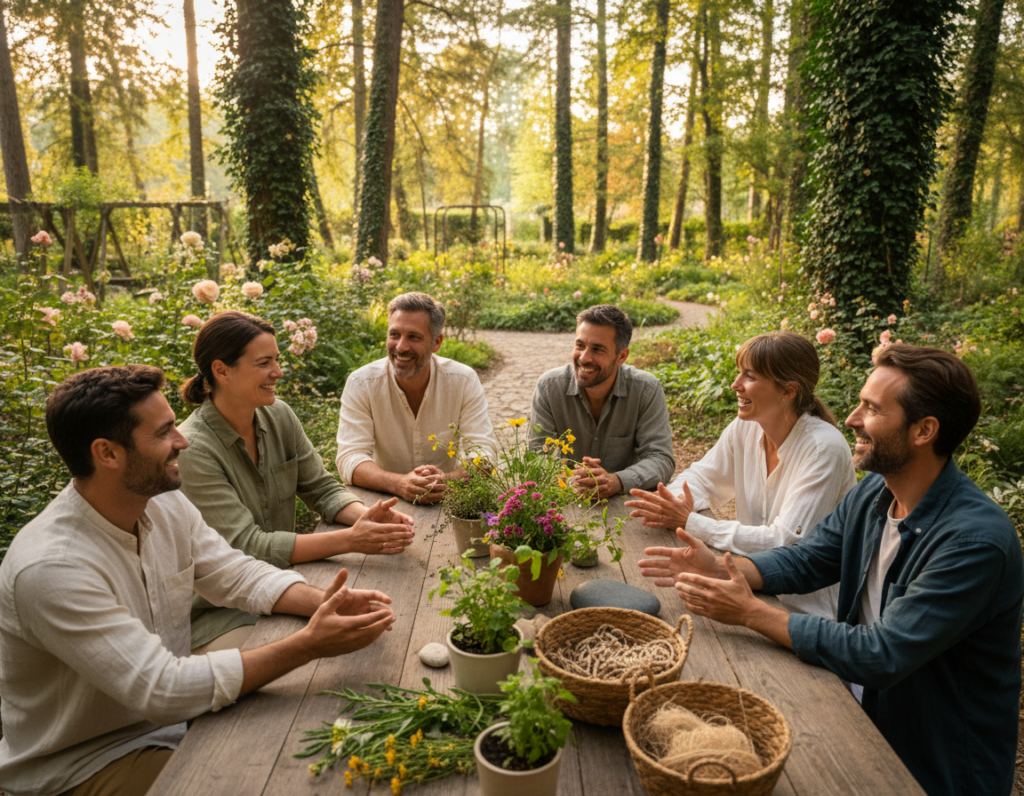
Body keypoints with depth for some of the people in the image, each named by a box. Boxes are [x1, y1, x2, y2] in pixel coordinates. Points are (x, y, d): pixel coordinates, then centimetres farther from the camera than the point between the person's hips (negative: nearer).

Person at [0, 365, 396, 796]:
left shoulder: (166, 506, -5)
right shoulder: (51, 568, -30)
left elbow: (241, 575, 0)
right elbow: (163, 690, -32)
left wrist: (325, 602, -19)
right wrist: (308, 644, -33)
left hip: (171, 718, 7)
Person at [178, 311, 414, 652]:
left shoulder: (278, 415, 0)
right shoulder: (192, 449, -20)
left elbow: (322, 488, 3)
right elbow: (246, 546, -24)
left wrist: (367, 516, -19)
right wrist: (349, 540, -32)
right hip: (218, 613, -6)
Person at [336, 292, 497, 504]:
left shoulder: (464, 381, -7)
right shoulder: (361, 384, -9)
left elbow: (483, 451, -11)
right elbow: (349, 458, -15)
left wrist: (447, 481, -32)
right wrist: (399, 484, -33)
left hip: (449, 504, 0)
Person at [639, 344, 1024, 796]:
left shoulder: (977, 540, -28)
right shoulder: (874, 491, -3)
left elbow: (881, 657, -30)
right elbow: (806, 561, 5)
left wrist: (752, 613, -27)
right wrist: (722, 570, -12)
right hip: (864, 714, 6)